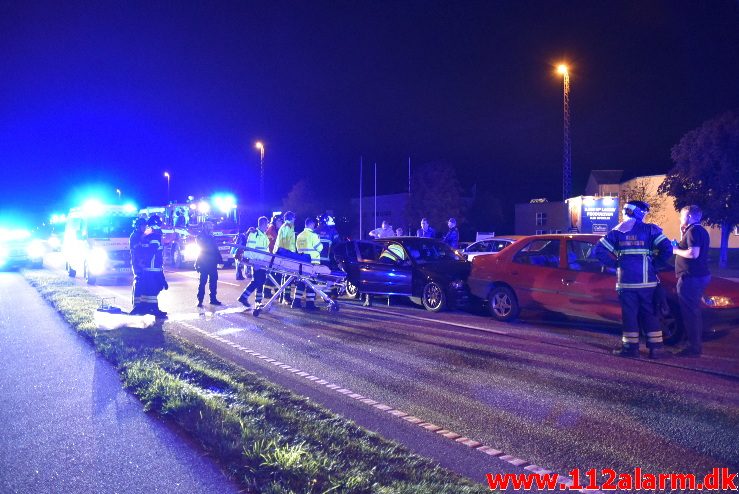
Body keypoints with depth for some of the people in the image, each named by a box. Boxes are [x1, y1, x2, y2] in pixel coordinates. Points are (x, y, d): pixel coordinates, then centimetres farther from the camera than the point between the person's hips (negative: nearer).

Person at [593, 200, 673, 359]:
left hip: (626, 281, 0)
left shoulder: (618, 231, 5)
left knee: (629, 314, 6)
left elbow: (599, 250, 0)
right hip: (647, 280, 0)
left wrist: (615, 263, 6)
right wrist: (654, 262, 4)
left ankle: (631, 347, 9)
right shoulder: (650, 229, 0)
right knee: (650, 314, 9)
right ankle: (655, 347, 11)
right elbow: (667, 249, -10)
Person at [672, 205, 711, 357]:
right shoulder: (701, 231, 17)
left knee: (690, 312, -7)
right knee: (694, 311, 17)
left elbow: (693, 253, -25)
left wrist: (676, 250, -11)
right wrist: (682, 235, 15)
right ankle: (697, 344, 25)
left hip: (691, 277, -11)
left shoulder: (693, 231, -15)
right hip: (700, 275, 11)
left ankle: (694, 347, -4)